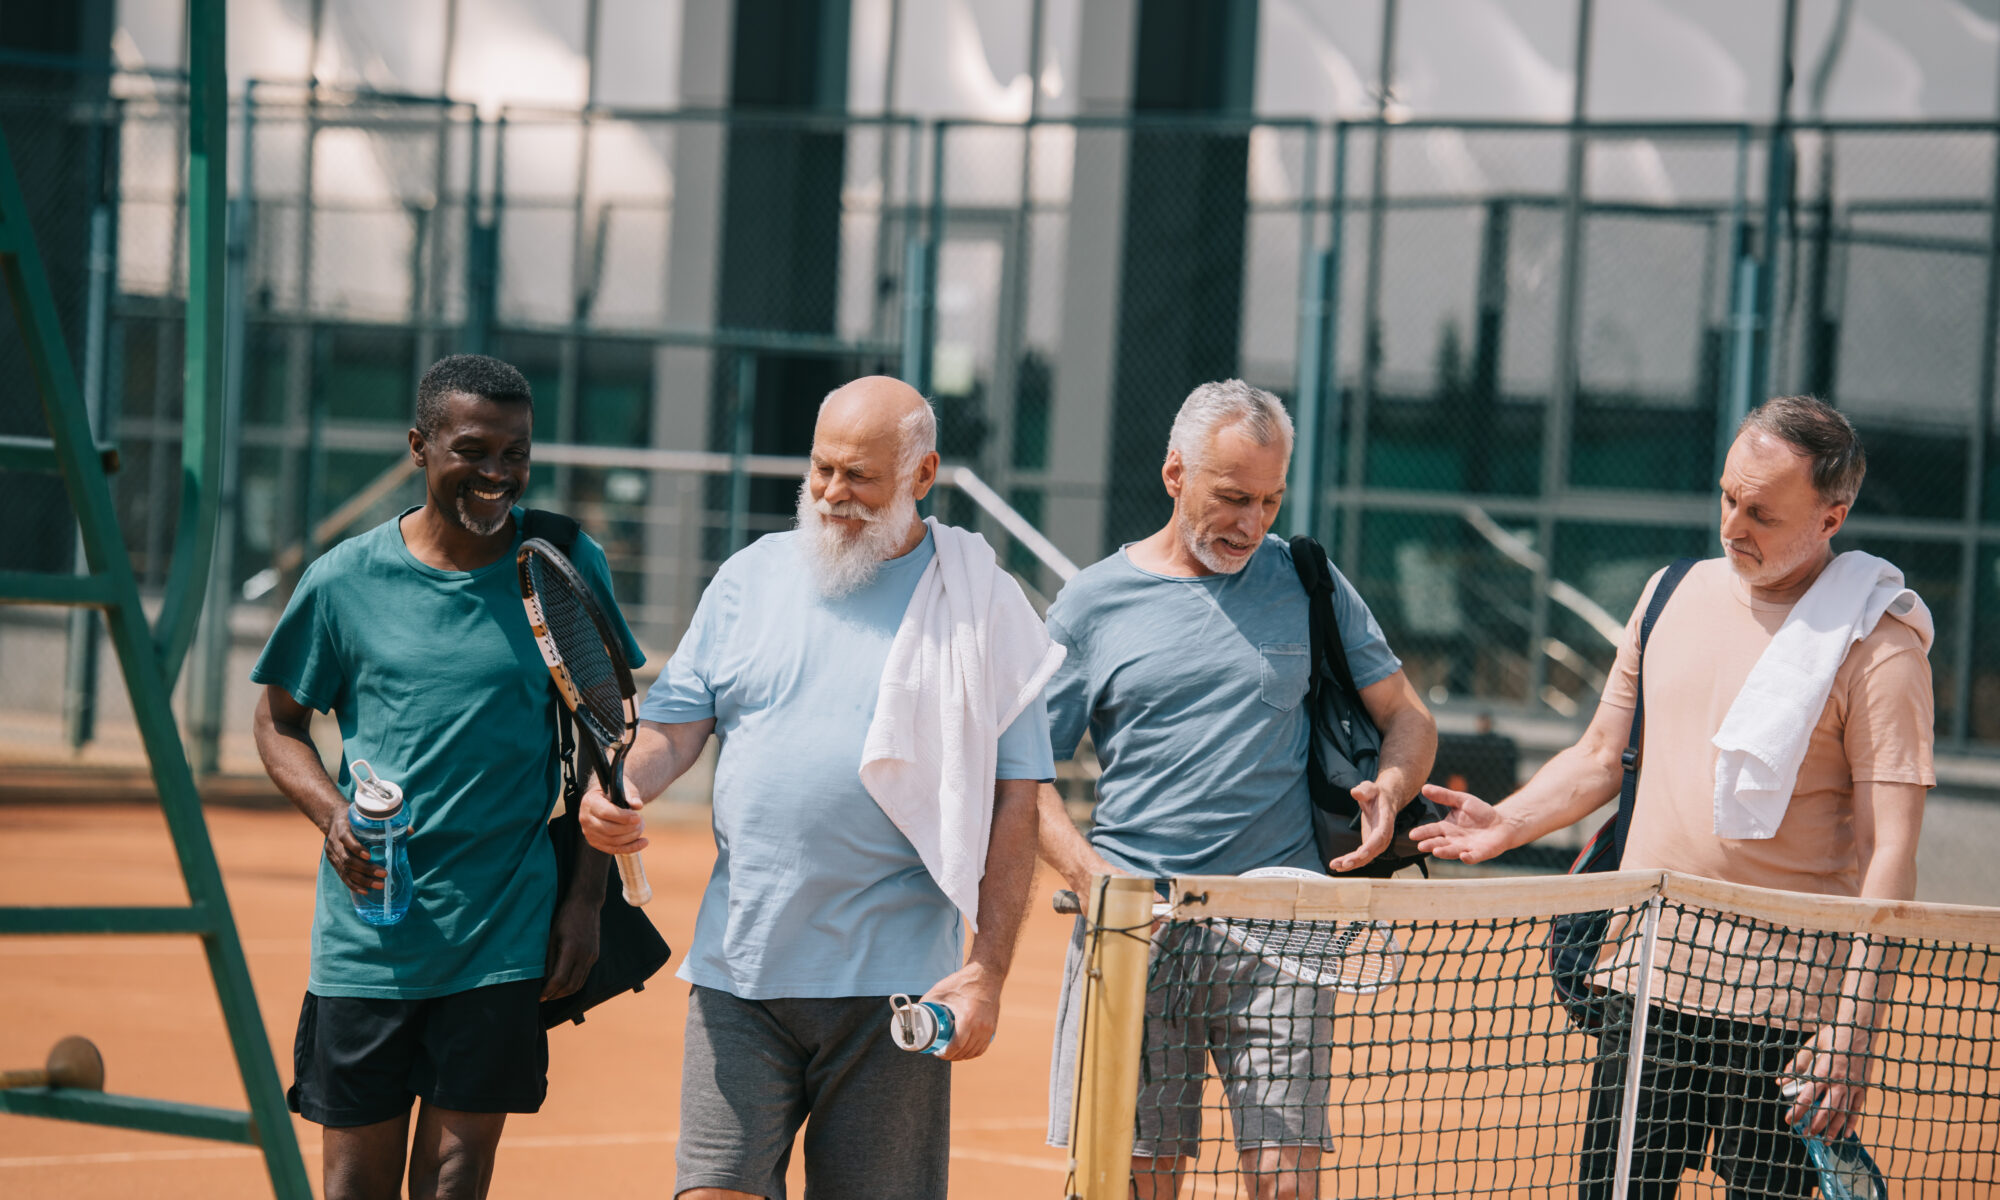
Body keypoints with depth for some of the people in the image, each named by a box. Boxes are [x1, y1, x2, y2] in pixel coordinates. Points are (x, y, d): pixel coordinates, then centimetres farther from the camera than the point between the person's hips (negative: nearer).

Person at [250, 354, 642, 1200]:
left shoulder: (566, 569, 1)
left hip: (505, 932, 0)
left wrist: (586, 897, 4)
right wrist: (332, 813, -9)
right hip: (365, 934, 0)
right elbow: (279, 722, 11)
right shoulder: (346, 580, -1)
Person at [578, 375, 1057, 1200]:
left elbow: (1014, 804, -1)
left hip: (893, 986, -2)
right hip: (738, 972, 2)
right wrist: (619, 788, -12)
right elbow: (675, 722, 11)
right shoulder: (750, 578, 11)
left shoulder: (976, 605, 1)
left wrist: (988, 971, -9)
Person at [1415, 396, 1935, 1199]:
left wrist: (1852, 1025, -18)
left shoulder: (1880, 646, -7)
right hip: (1649, 976, 5)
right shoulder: (1675, 597, 11)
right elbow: (1600, 757, 23)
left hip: (1783, 998, -5)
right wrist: (1505, 825, 4)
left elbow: (1890, 853, -11)